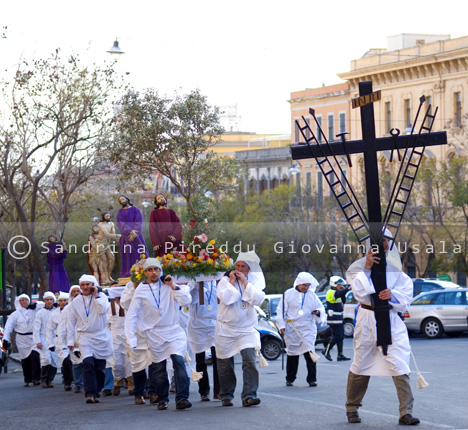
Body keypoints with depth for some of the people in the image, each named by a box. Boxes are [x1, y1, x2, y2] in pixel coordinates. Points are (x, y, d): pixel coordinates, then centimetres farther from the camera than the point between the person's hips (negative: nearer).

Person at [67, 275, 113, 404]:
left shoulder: (101, 296, 4)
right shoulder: (76, 302, 8)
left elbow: (103, 310, -16)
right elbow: (71, 322, 12)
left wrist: (96, 295, -9)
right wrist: (70, 341, 10)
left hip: (101, 336, 0)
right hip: (84, 337, 0)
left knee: (100, 367, 3)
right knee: (88, 363, -19)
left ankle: (96, 393, 16)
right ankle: (89, 393, -20)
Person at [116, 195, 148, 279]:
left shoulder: (135, 210, 10)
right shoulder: (120, 212, 12)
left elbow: (138, 222, 0)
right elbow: (121, 224, -2)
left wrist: (134, 232, -15)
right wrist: (130, 231, -17)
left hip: (136, 235, -1)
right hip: (126, 236, 1)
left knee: (139, 254, -7)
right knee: (128, 255, -4)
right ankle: (128, 274, -8)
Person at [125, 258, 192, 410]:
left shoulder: (169, 287, 2)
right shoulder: (141, 291, 2)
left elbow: (186, 301, -10)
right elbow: (131, 316, 3)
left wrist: (173, 286, -12)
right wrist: (131, 339, -2)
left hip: (174, 331, -1)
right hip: (154, 334, 1)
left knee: (178, 360, -18)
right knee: (159, 368, 5)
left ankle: (181, 398, -19)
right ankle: (162, 399, 23)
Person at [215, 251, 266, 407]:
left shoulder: (255, 280, 5)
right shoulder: (225, 280, -1)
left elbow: (258, 299, -12)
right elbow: (225, 298, -18)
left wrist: (245, 282, -13)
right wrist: (232, 282, -14)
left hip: (246, 328, 1)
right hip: (225, 329, 0)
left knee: (250, 360, -16)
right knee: (225, 365, 6)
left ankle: (249, 396, -16)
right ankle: (226, 396, 21)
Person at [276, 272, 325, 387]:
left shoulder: (312, 295, 11)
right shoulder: (288, 294, 4)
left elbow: (321, 308, 15)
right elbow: (281, 310, 5)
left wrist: (318, 312, -9)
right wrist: (281, 325, -3)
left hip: (307, 329, 1)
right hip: (291, 329, -1)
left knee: (310, 354, -10)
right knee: (292, 355, 7)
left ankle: (312, 379, -5)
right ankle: (290, 379, 19)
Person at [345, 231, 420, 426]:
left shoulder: (394, 267, 10)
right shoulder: (359, 266, 1)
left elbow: (407, 290, 6)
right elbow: (359, 292, -12)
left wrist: (393, 294, -13)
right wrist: (367, 268, -17)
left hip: (392, 319, 2)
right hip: (368, 319, -2)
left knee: (400, 364, -10)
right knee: (361, 364, 8)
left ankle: (406, 413, -11)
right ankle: (352, 408, 25)